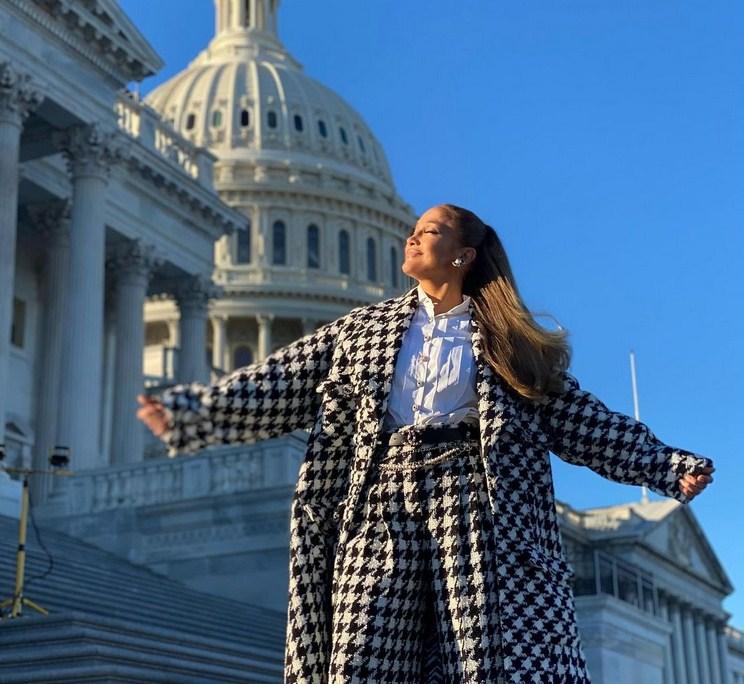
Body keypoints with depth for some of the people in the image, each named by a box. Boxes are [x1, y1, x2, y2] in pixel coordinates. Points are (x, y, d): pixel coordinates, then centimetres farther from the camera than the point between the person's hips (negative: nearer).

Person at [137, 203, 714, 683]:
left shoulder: (506, 338, 12)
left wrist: (667, 466, 1)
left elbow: (578, 417, 9)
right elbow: (277, 387, 11)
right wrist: (187, 411, 1)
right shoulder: (362, 329, 17)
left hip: (480, 503, -1)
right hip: (384, 502, 2)